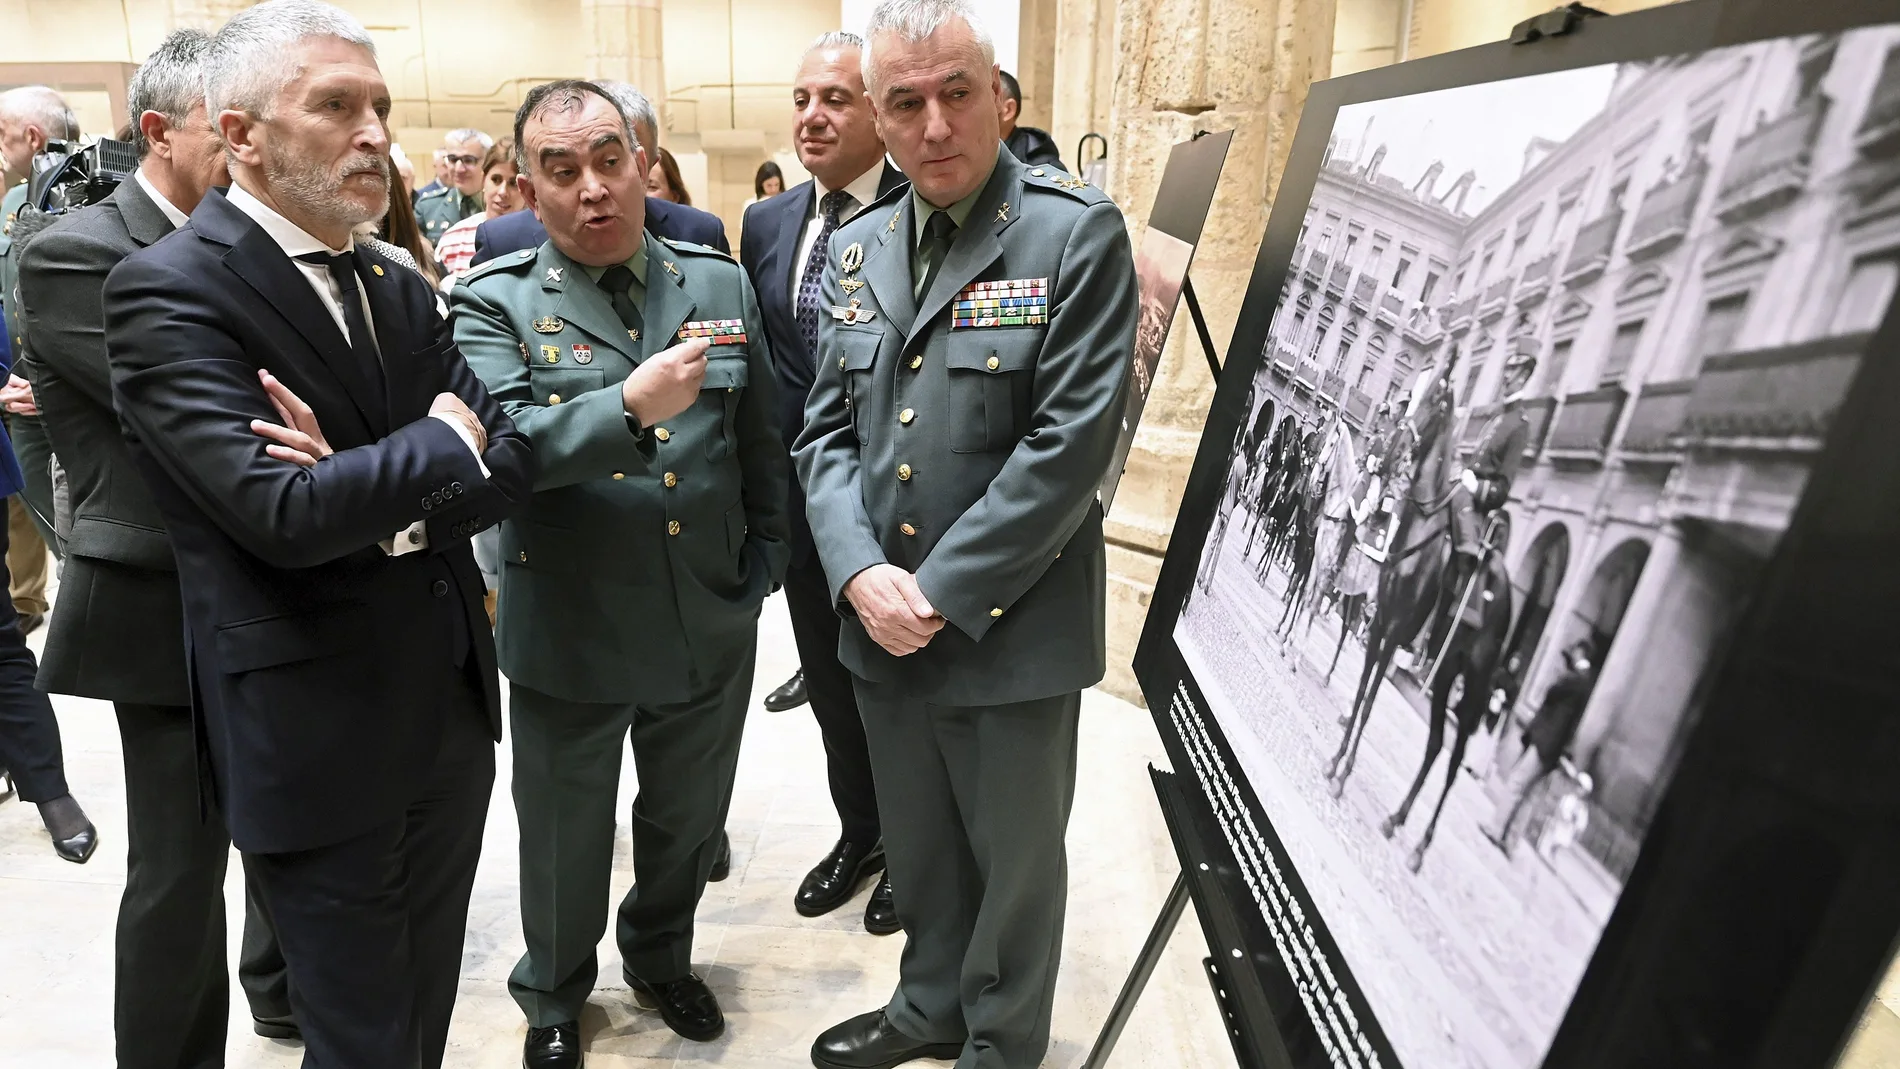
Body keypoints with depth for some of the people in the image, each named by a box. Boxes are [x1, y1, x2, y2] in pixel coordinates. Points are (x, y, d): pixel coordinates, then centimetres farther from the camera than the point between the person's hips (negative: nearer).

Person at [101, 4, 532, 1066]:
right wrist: (439, 443, -10)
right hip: (317, 745, -6)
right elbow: (286, 513, -25)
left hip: (451, 717, 6)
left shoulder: (402, 292, 9)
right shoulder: (169, 290, -12)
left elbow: (515, 458, 0)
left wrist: (377, 497, -17)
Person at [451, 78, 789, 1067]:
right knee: (565, 840, 18)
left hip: (712, 632, 3)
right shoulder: (494, 305, -8)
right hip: (570, 639, -2)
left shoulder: (720, 285, 2)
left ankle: (660, 956, 52)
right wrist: (632, 405, -39)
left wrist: (763, 564, 6)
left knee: (687, 821, 22)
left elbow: (760, 445, 8)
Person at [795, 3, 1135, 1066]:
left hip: (1012, 633, -5)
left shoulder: (1078, 233, -11)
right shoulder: (857, 248, 7)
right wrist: (861, 573, -10)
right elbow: (828, 432, 6)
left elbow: (1071, 443, -18)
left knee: (1015, 858, 15)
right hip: (881, 626, 5)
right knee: (919, 847, 23)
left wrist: (943, 593, -17)